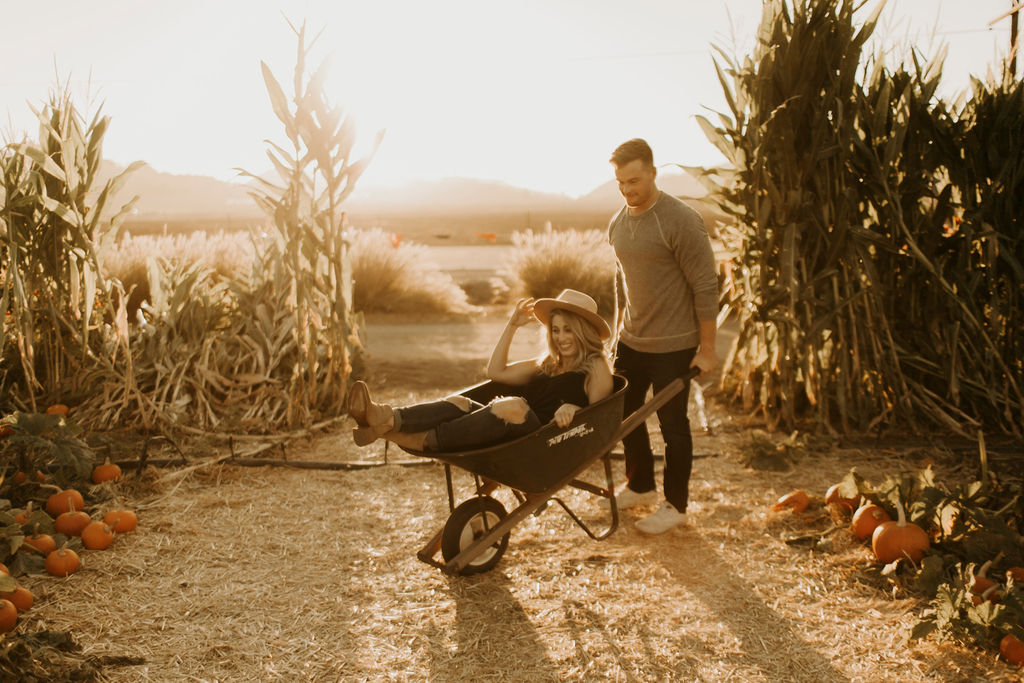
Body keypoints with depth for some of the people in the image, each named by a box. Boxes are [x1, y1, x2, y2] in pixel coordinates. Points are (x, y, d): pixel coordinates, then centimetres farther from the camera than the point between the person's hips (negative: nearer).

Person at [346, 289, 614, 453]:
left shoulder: (596, 368, 11)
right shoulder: (549, 363, 30)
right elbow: (495, 372, 27)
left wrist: (574, 409, -19)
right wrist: (512, 325, 23)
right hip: (511, 434, 7)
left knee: (513, 406, -37)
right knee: (460, 403, -20)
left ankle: (421, 441, -46)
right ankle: (388, 418, -47)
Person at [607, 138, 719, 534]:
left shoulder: (680, 221, -17)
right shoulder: (618, 224, 5)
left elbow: (705, 287, -15)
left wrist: (707, 348, -15)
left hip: (673, 346, -7)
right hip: (631, 341, 7)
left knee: (673, 426, 4)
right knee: (624, 414, 16)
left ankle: (675, 505, 20)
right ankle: (640, 486, 37)